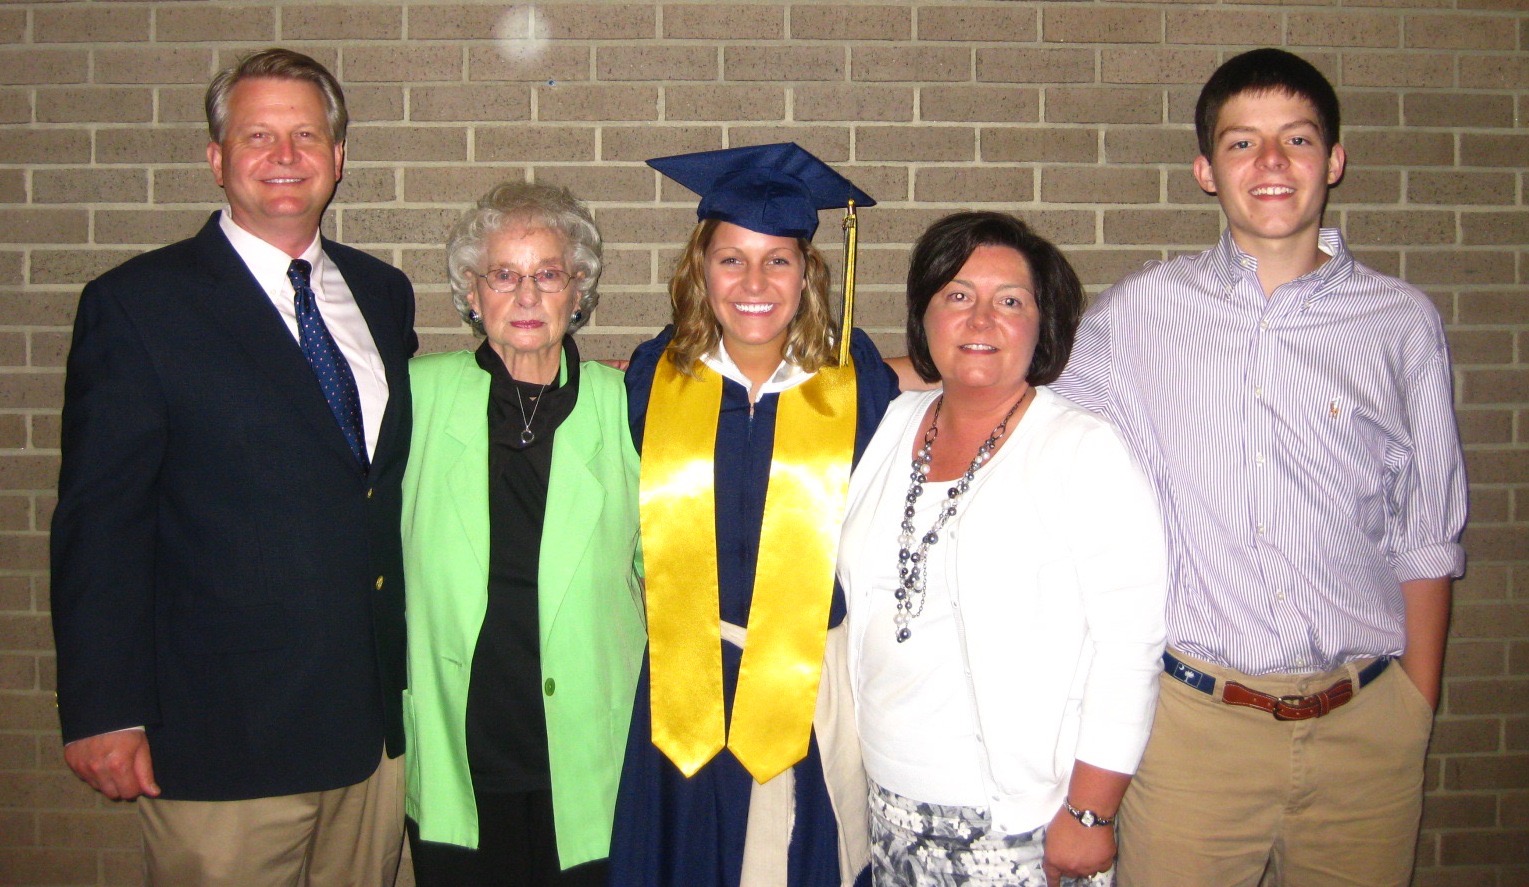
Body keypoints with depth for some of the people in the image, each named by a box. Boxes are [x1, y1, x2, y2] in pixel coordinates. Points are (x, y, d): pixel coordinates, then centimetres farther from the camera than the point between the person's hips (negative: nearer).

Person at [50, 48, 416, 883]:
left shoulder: (382, 293, 10)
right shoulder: (135, 304, -6)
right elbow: (98, 521, -8)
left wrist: (415, 674, 11)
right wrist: (103, 713, -11)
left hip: (377, 720, 5)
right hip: (222, 733, -5)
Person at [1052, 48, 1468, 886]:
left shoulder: (1402, 324, 3)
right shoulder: (1140, 312, 2)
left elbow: (1424, 539, 7)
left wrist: (1417, 716, 8)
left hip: (1365, 729, 1)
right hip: (1193, 719, -1)